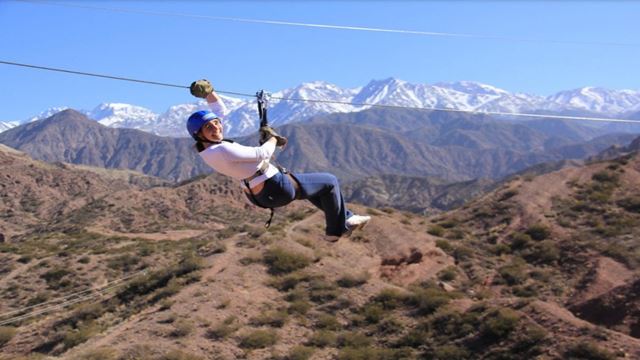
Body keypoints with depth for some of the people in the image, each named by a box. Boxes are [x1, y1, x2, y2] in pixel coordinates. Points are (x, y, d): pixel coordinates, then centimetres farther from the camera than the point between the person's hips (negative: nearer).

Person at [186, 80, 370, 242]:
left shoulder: (207, 147, -2)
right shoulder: (223, 150, -31)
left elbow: (220, 110, 11)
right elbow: (262, 153, -23)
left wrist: (208, 91, -2)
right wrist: (273, 137, -4)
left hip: (259, 193, 10)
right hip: (277, 189, -10)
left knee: (309, 184, 33)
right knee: (330, 181, 12)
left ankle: (345, 218, 41)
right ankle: (336, 230, 29)